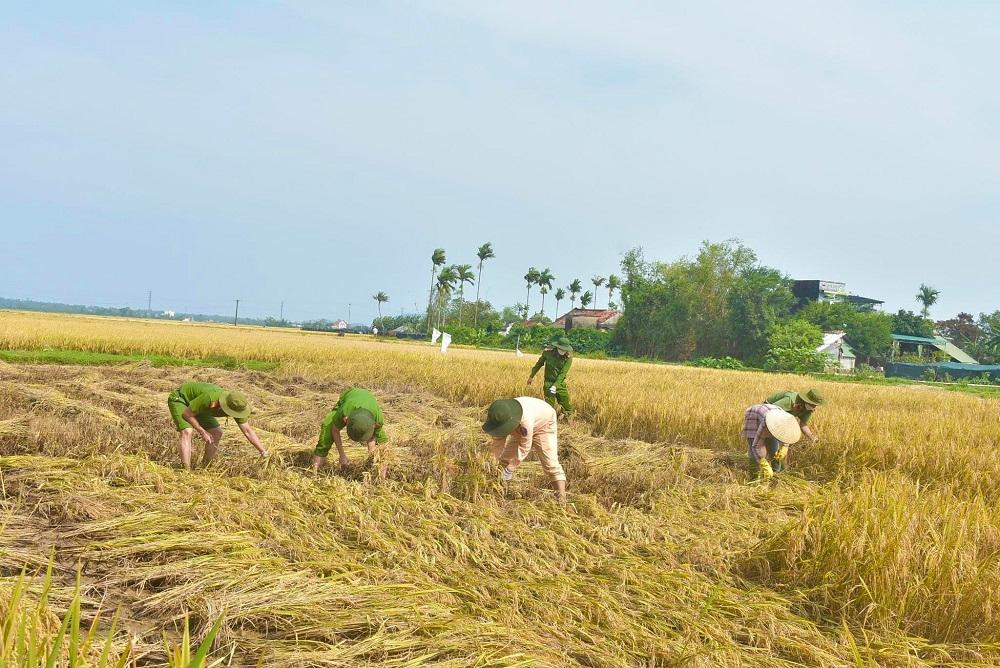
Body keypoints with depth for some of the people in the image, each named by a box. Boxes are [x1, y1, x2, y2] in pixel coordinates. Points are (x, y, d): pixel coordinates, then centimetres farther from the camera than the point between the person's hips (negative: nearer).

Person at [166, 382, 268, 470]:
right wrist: (202, 432, -26)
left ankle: (204, 468, 7)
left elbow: (248, 431, -14)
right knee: (187, 432, -28)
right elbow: (186, 414, -30)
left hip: (193, 403, 7)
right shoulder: (210, 398, -42)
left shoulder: (236, 407, -22)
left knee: (217, 433, -3)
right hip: (179, 399, -7)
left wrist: (263, 452, -19)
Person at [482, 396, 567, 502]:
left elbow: (524, 447, -36)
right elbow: (498, 442, -18)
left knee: (550, 462, -18)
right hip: (520, 430, 6)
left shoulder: (526, 420, -46)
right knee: (504, 458, 0)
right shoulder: (501, 419, -29)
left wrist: (509, 470, -31)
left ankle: (562, 500, -20)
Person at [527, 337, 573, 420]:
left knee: (567, 407, 5)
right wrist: (531, 376, 16)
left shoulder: (568, 357, -13)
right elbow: (539, 364, 7)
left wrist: (555, 386, -28)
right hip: (549, 383, -1)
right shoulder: (548, 352, -10)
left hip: (560, 383, 1)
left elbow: (563, 373, -18)